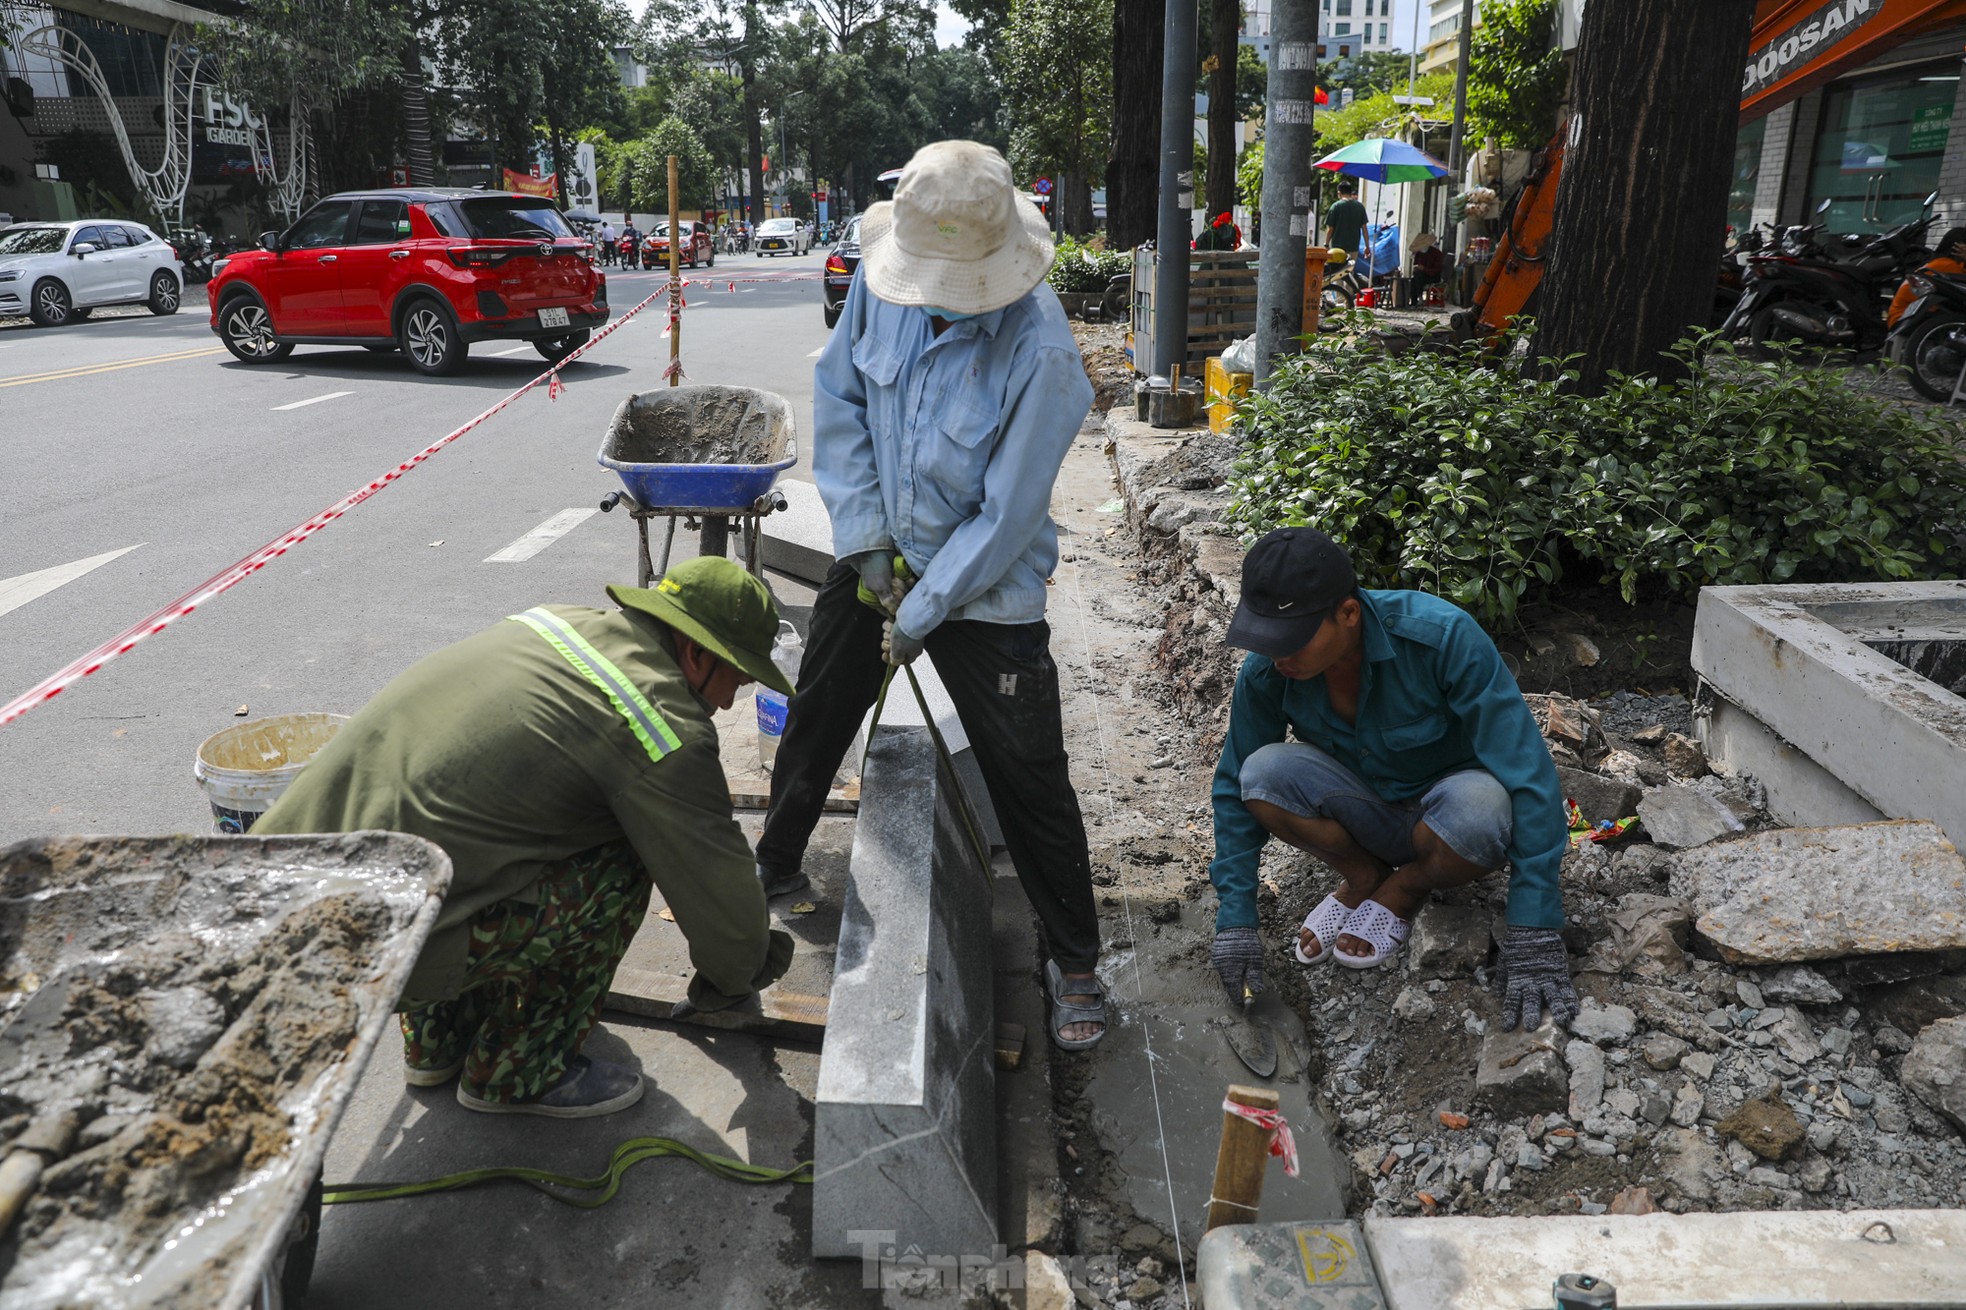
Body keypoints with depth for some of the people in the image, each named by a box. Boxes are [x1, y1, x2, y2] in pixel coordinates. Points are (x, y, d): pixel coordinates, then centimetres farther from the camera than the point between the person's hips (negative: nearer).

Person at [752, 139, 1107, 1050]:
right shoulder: (882, 279, -11)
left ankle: (1074, 959, 18)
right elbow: (838, 396, 1)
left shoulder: (1041, 352, -27)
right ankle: (775, 867, 46)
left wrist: (921, 613, -16)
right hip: (877, 554, 5)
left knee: (1029, 779, -2)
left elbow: (1006, 515, -22)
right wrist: (862, 533, -6)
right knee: (813, 724, 19)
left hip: (986, 589, -5)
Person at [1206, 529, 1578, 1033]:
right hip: (1368, 813, 2)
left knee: (1479, 803, -39)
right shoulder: (1266, 671, -20)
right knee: (1264, 771, -27)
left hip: (1445, 807, -2)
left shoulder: (1442, 636, -32)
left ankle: (1405, 889, -3)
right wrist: (1235, 919, -15)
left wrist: (1534, 931, -33)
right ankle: (1363, 877, 1)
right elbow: (1237, 790, -8)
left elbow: (1527, 773, -30)